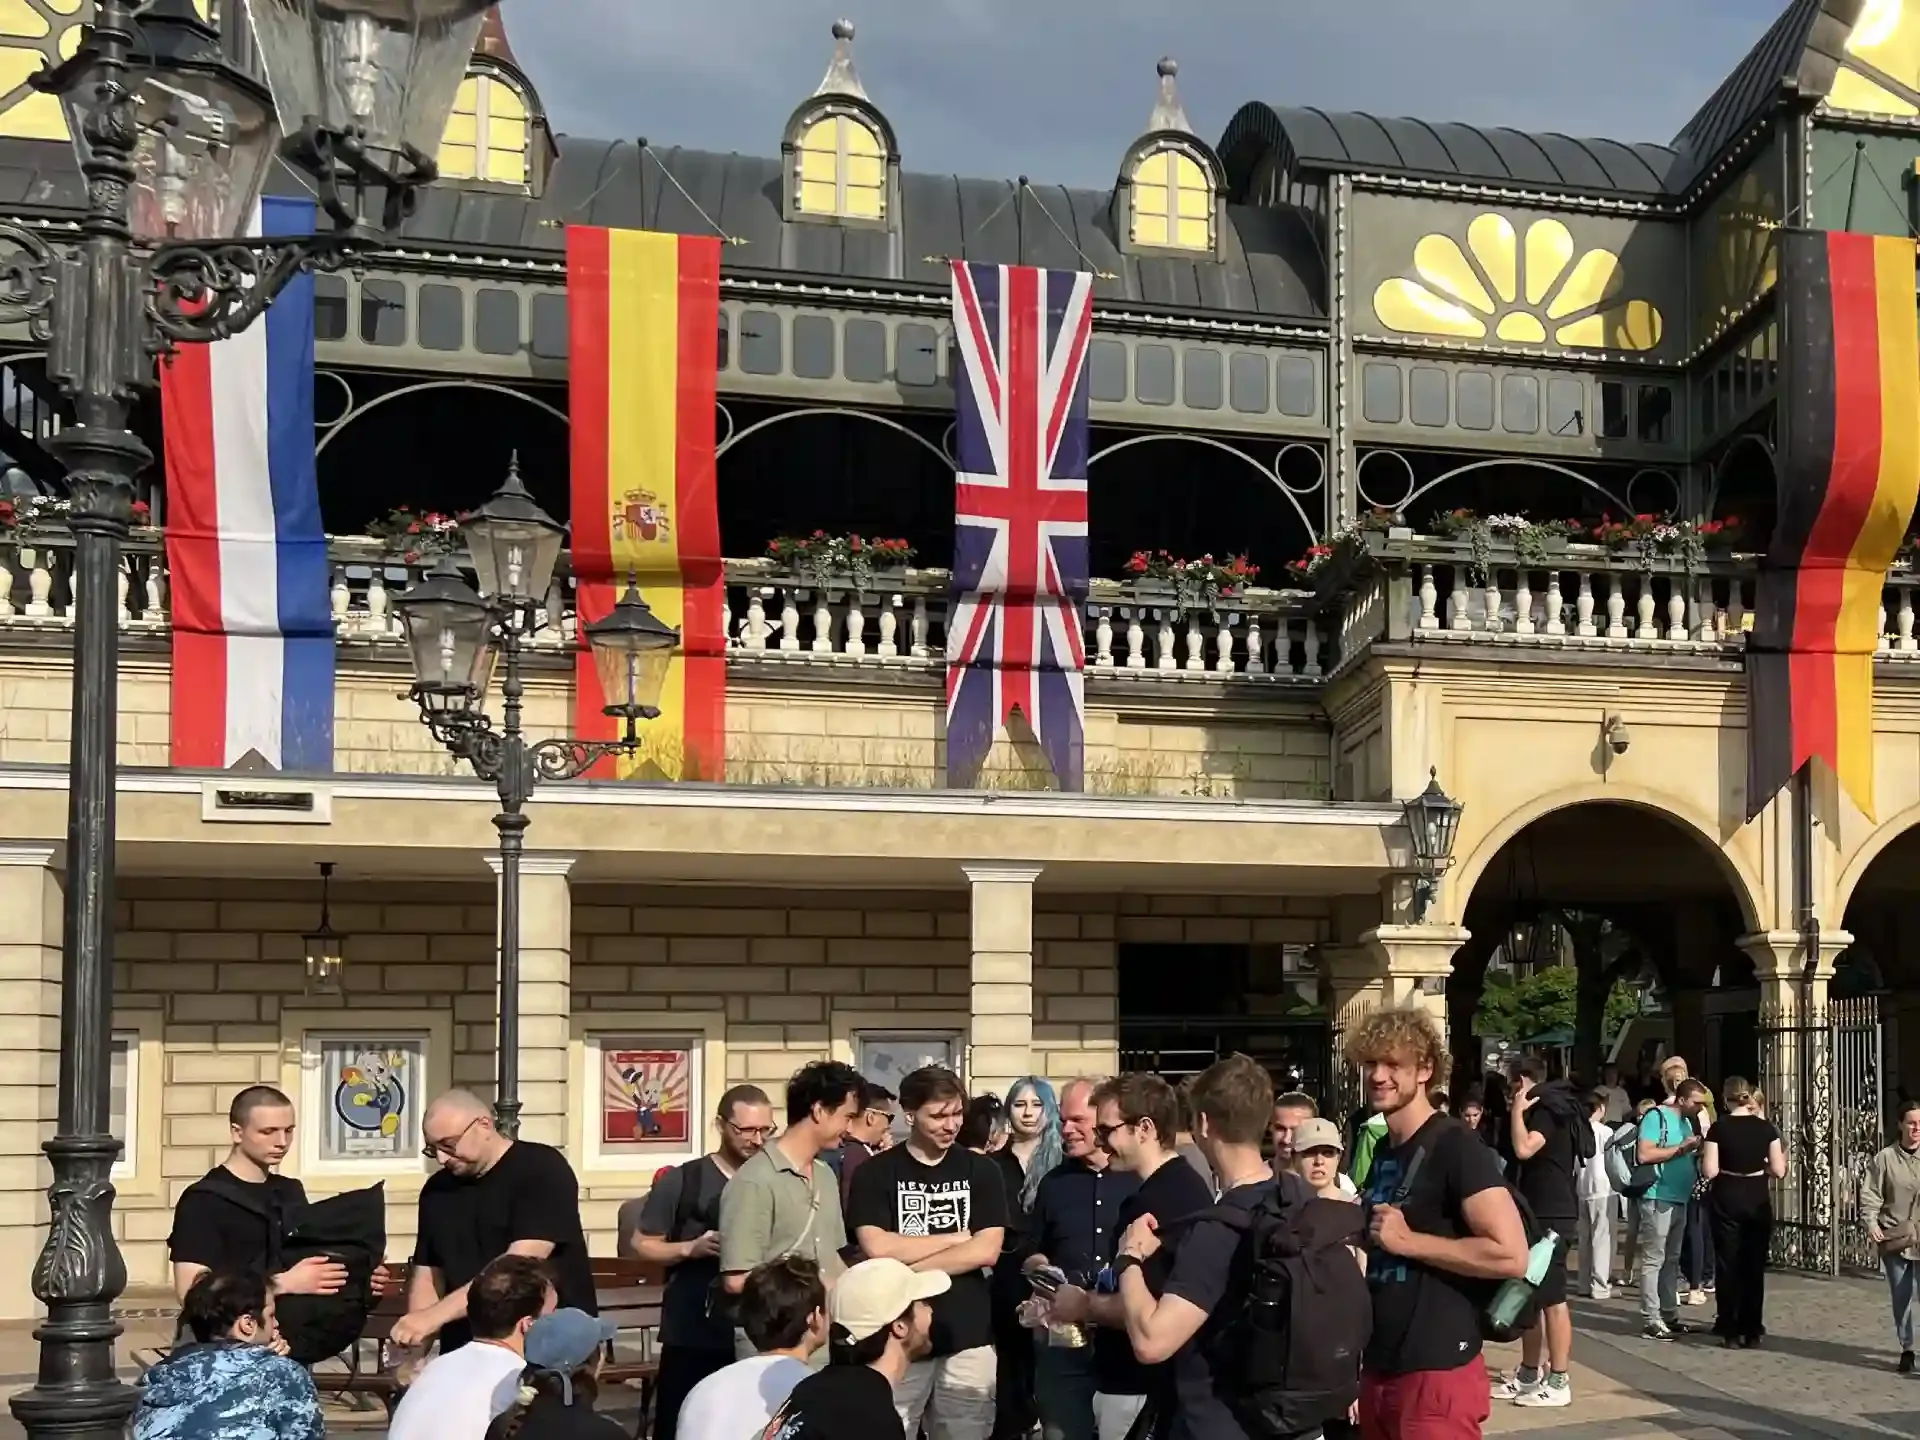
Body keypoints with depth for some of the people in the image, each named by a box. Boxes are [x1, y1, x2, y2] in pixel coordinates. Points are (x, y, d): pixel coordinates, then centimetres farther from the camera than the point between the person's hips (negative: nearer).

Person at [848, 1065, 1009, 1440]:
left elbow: (986, 1251, -5)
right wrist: (956, 1237, -7)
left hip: (967, 1338, 2)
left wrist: (907, 1270, -10)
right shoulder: (875, 1174, -1)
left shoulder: (981, 1171, 5)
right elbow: (878, 1249, -13)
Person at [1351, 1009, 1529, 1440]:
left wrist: (1407, 1240, -18)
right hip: (1378, 1370, 8)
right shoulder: (1382, 1152, 14)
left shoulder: (1455, 1146, -12)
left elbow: (1511, 1255, -22)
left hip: (1438, 1374, -8)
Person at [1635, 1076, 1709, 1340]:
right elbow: (1644, 1154, -20)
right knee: (1653, 1260, -6)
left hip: (1680, 1199, 9)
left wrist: (1697, 1152, 6)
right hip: (1658, 1198, -9)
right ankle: (1652, 1321, -7)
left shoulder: (1686, 1121, 17)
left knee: (1672, 1260, 12)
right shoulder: (1656, 1116, -10)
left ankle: (1670, 1316, 18)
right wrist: (1682, 1148, -17)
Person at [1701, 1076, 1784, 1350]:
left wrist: (1703, 1156, 6)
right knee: (1755, 1266, 10)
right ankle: (1751, 1330, 12)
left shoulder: (1719, 1127, -9)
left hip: (1727, 1199, -2)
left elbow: (1709, 1172, -13)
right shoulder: (1765, 1126, -2)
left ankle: (1731, 1331, 5)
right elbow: (1778, 1171, -3)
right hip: (1758, 1199, 2)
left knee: (1727, 1265, 6)